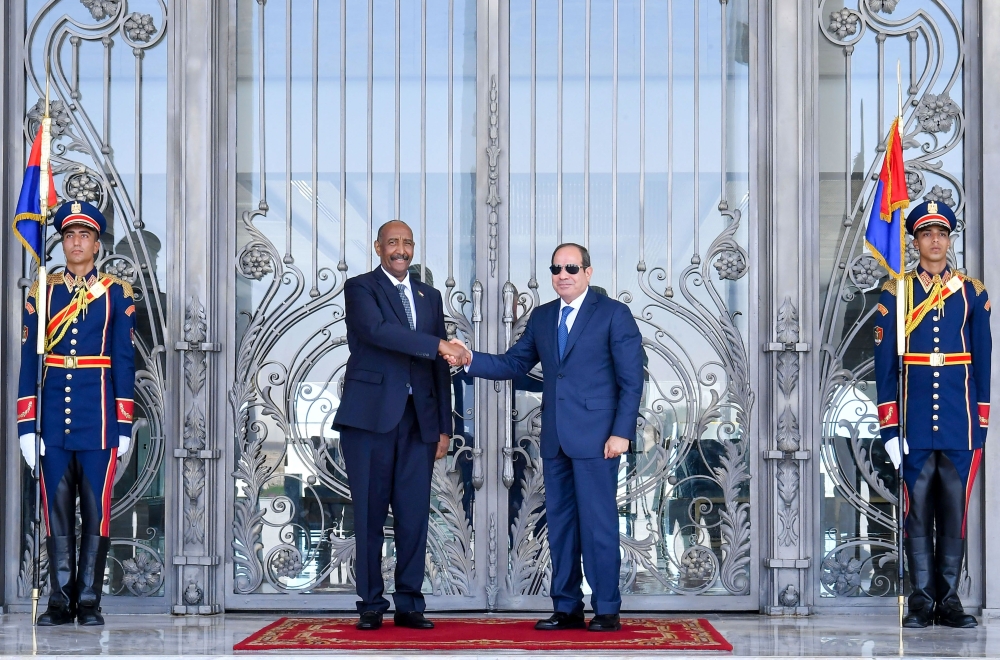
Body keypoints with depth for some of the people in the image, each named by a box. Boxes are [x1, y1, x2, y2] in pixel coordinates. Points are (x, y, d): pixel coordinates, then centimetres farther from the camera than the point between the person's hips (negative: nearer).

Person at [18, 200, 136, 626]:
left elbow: (124, 360, 3)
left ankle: (89, 601, 6)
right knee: (56, 511, 4)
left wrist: (124, 424, -3)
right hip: (53, 417, 2)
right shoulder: (42, 292, 8)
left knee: (96, 511, 0)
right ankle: (61, 599, 10)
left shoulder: (117, 294, 5)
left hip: (98, 418, -1)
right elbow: (29, 360, 6)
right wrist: (27, 424, -1)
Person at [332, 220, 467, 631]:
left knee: (414, 515, 2)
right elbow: (378, 330, -18)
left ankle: (409, 605, 8)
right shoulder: (360, 288, 3)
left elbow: (440, 367, 16)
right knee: (369, 514, -1)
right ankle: (371, 605, 6)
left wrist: (444, 426, 10)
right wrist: (437, 345, -23)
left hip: (418, 419, 4)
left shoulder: (430, 297, 18)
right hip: (371, 415, -4)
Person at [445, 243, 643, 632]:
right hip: (555, 439, 6)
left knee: (598, 523, -4)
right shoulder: (542, 318, 15)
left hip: (596, 438, -6)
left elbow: (631, 379, -5)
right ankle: (567, 608, 16)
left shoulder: (614, 314, -2)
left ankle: (607, 610, 3)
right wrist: (471, 360, -5)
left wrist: (621, 432, -13)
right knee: (560, 523, 9)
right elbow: (512, 364, 13)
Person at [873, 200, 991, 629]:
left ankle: (949, 600, 10)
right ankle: (922, 600, 7)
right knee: (917, 511, 1)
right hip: (914, 425, -1)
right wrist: (889, 428, -4)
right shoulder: (895, 292, 4)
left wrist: (981, 424, 3)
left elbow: (982, 361, 8)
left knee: (955, 512, 4)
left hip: (959, 424, 1)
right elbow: (885, 364, 2)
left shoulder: (973, 292, 8)